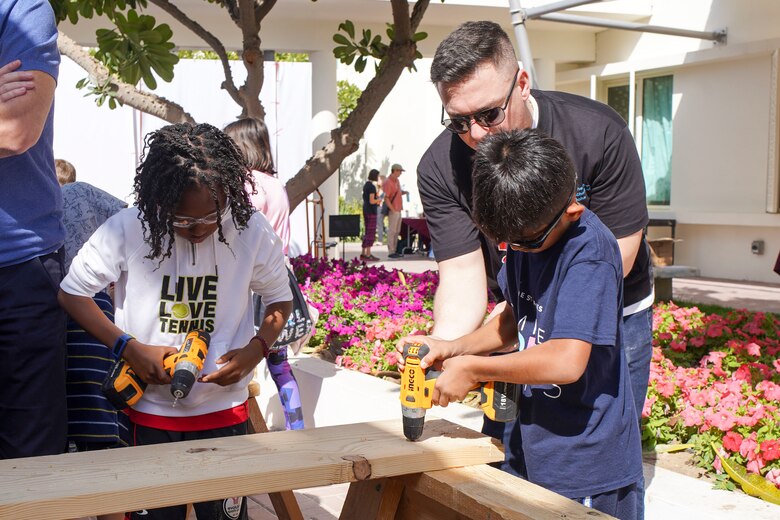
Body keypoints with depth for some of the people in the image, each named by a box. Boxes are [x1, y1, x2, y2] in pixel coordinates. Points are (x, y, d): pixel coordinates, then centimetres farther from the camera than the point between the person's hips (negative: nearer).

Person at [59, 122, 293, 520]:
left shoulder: (252, 231, -10)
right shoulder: (126, 229, -15)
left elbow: (279, 300, 4)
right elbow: (72, 293, -4)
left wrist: (254, 350, -14)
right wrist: (129, 348, -16)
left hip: (224, 412, 1)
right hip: (148, 415, -1)